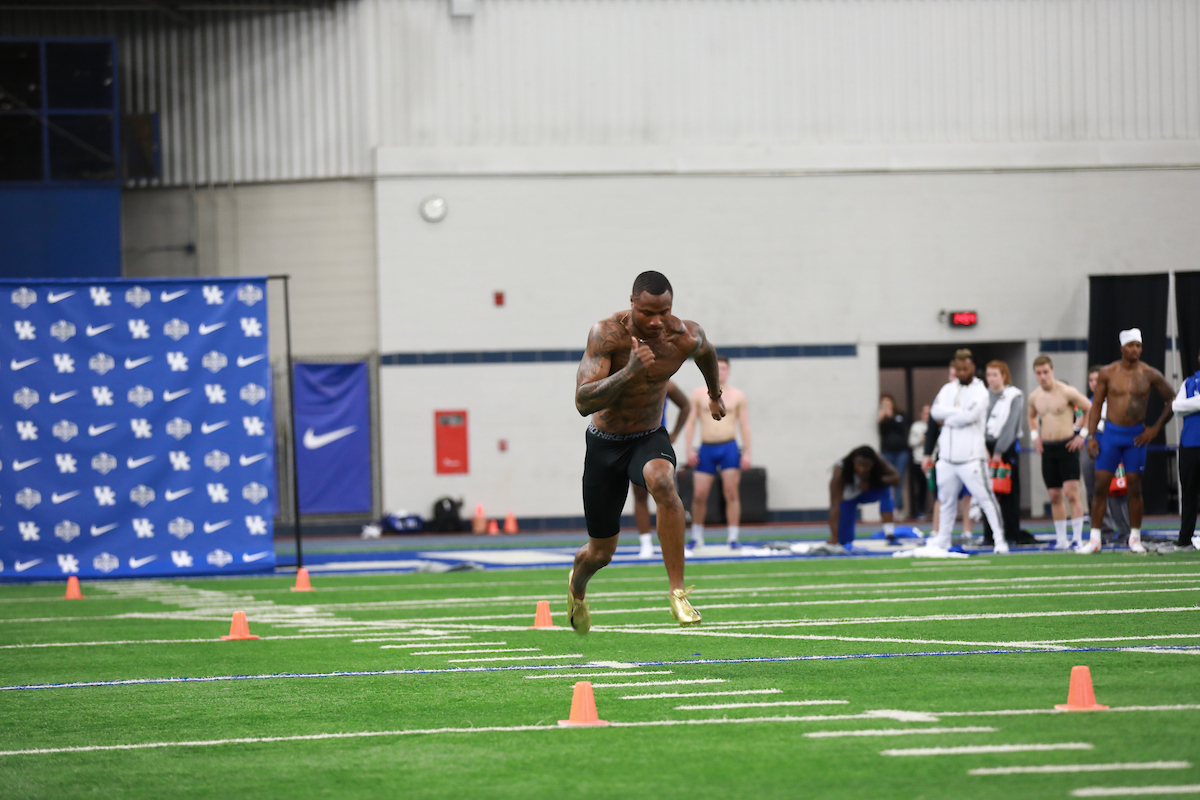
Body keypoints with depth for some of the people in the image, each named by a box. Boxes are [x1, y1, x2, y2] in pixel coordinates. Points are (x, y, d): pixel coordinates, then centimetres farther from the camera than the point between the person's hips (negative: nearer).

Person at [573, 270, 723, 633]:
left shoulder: (686, 336, -16)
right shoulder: (607, 334, -24)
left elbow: (705, 352, 12)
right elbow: (582, 402, -33)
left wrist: (715, 393, 30)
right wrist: (629, 372, -46)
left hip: (650, 439, 1)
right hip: (605, 443, -1)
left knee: (662, 481, -38)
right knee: (601, 552, 10)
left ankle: (678, 593, -33)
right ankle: (577, 586, 50)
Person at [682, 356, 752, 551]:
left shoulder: (737, 396, 8)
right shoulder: (699, 394, 9)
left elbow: (744, 425, 7)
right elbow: (690, 423, 8)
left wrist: (747, 453, -2)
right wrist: (688, 449, -2)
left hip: (729, 448, -1)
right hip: (706, 449, 1)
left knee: (731, 493, -8)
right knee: (699, 494, -2)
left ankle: (733, 537, -5)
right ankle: (697, 536, 13)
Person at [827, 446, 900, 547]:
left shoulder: (879, 462, -29)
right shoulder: (840, 471, -38)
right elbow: (835, 504, -44)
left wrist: (873, 482, -42)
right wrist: (834, 536, -51)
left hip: (868, 492, 1)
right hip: (849, 496, -1)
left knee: (884, 489, -33)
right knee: (844, 541, -11)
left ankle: (890, 535, -32)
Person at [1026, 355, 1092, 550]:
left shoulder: (1067, 392, -9)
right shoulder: (1034, 397, 8)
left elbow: (1092, 410, -5)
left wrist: (1082, 434, -8)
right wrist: (1034, 435, 15)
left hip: (1067, 446, -5)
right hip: (1047, 449, 5)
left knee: (1071, 493, -13)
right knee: (1054, 496, 6)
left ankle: (1077, 537, -12)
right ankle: (1061, 539, 13)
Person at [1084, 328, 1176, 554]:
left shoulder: (1150, 375, -2)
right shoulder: (1108, 373, 0)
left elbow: (1172, 400, 7)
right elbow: (1096, 405, 6)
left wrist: (1156, 428, -1)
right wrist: (1091, 436, -2)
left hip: (1136, 436, 0)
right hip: (1111, 433, 0)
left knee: (1134, 487, 0)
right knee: (1101, 486, -4)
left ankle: (1135, 538, 10)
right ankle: (1094, 539, 0)